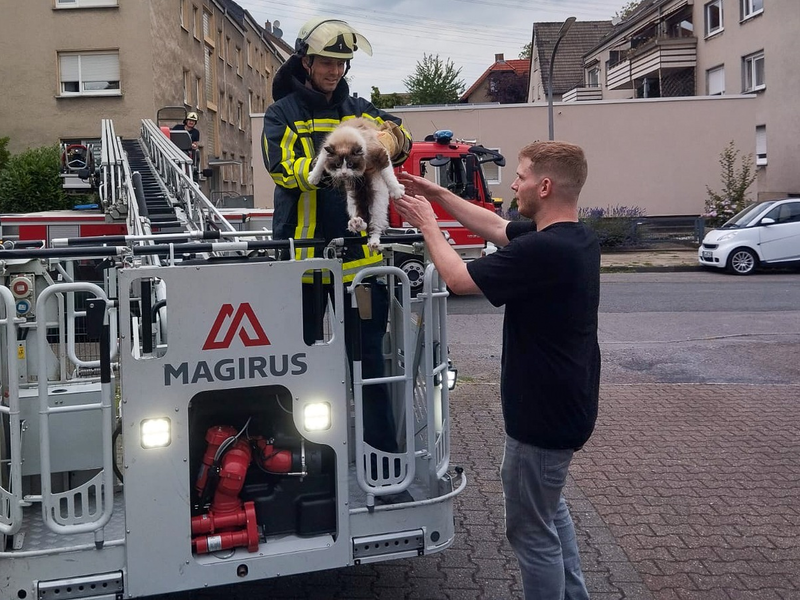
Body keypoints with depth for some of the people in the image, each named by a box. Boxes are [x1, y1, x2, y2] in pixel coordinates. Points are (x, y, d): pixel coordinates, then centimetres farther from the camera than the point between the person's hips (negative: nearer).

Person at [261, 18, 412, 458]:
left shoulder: (357, 110, 13)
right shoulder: (282, 115, 2)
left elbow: (397, 136, -1)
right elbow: (285, 171, -13)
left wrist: (390, 136, -25)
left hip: (358, 254, 2)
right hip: (302, 255, -2)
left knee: (368, 356, 6)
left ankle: (384, 449, 15)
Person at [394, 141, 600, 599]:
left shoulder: (543, 250, -30)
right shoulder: (576, 238, 0)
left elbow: (459, 278, -21)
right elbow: (497, 227, 13)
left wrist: (428, 224, -5)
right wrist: (437, 193, 14)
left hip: (544, 413, -10)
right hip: (566, 403, 10)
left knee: (533, 530, 8)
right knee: (549, 507, 28)